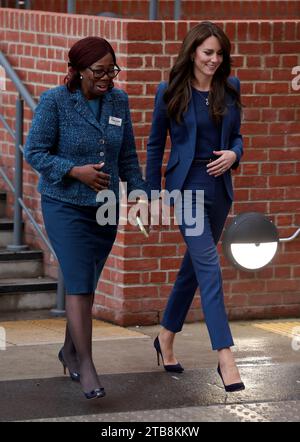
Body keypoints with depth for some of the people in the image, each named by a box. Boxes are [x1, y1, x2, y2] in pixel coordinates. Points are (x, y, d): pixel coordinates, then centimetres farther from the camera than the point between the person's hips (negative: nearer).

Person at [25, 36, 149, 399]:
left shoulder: (118, 101, 2)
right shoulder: (55, 101, -12)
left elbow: (127, 156, 11)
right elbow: (35, 152, -9)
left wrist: (140, 191, 3)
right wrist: (76, 171, -21)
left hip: (105, 207, 5)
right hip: (65, 206, -5)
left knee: (85, 284, 14)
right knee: (80, 284, -10)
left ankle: (70, 350, 33)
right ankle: (86, 366, -7)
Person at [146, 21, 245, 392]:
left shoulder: (229, 88, 6)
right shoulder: (170, 93, -5)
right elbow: (155, 146, 2)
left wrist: (233, 154, -8)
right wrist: (154, 193, 2)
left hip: (219, 186, 5)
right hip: (186, 184, -5)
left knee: (194, 264, 15)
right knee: (209, 265, -15)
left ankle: (166, 337, 33)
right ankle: (225, 356, -20)